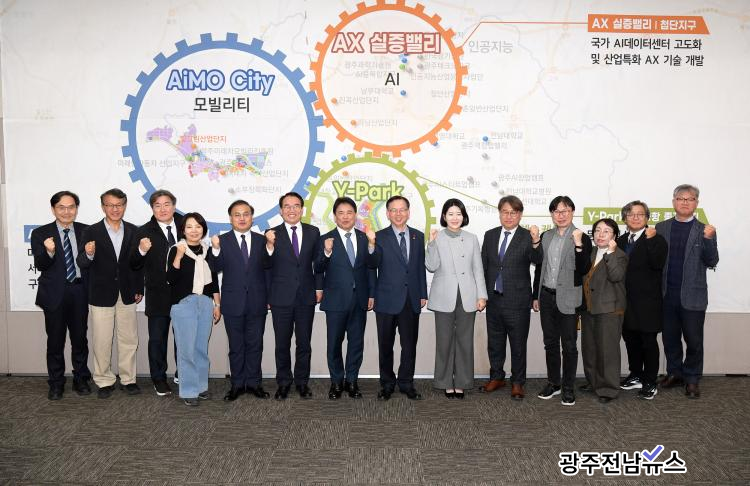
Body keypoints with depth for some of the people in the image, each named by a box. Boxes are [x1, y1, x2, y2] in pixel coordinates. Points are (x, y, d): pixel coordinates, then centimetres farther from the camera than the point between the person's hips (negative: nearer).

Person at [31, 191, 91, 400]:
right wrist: (49, 252, -29)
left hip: (80, 291, 2)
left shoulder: (86, 231, 4)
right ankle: (56, 383, 20)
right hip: (55, 293, -1)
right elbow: (40, 265, -11)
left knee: (80, 338, 11)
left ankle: (81, 379, 25)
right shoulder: (40, 233, -1)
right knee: (55, 340, 7)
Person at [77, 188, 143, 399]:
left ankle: (128, 379, 21)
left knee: (129, 339, 9)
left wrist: (139, 289, 8)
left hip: (126, 295, 3)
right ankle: (104, 381, 19)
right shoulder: (91, 232, -4)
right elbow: (81, 264, -10)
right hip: (101, 295, -2)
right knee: (102, 342, 5)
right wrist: (89, 255, -32)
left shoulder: (133, 231, 4)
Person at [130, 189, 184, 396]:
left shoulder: (185, 226, 1)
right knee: (157, 339, 8)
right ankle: (159, 379, 23)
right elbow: (134, 265, -8)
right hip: (158, 295, -2)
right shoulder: (144, 232, -6)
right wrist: (141, 251, -28)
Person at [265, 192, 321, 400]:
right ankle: (284, 383, 22)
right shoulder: (272, 234, -2)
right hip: (281, 297, -1)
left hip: (306, 297, 2)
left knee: (304, 343, 10)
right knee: (282, 344, 8)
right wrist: (270, 245, -25)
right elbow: (266, 266, -9)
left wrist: (318, 287, 7)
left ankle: (302, 381, 24)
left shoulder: (313, 232, 4)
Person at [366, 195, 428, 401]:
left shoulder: (418, 236, 7)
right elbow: (373, 264, -16)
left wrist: (423, 294, 7)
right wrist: (371, 244, -33)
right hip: (387, 299, -2)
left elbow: (421, 267, 9)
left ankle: (406, 383, 22)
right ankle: (387, 384, 22)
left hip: (411, 299, 2)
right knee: (385, 345, 8)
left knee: (409, 344, 8)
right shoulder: (380, 237, -3)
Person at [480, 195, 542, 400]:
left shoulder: (527, 236, -7)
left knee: (518, 344, 7)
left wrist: (536, 241, -42)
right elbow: (483, 266, 10)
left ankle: (518, 382, 20)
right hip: (493, 298, 4)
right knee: (494, 342, 16)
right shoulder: (490, 235, 6)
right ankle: (497, 377, 32)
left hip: (517, 301, -4)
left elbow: (537, 260, -24)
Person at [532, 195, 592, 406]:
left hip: (568, 298, -4)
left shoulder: (582, 238, -6)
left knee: (569, 345, 4)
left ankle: (568, 387, 15)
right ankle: (553, 382, 26)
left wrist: (578, 245, -26)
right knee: (550, 342, 13)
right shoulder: (546, 237, 8)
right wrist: (536, 296, 13)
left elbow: (584, 270, -15)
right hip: (547, 296, 5)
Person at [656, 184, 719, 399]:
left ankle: (692, 379, 20)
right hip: (667, 294, 2)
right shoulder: (661, 228, 6)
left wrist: (708, 239, -20)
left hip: (692, 296, -2)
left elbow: (711, 262, -6)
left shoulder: (704, 230, 1)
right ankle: (674, 373, 28)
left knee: (694, 340, 5)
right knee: (670, 338, 13)